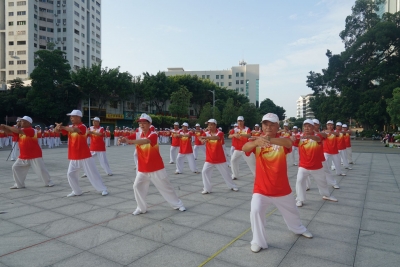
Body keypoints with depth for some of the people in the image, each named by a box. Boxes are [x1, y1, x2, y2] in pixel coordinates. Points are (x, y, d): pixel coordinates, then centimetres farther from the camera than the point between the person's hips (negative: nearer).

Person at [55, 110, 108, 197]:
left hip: (84, 156, -7)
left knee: (92, 173, -2)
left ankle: (103, 189, 10)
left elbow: (74, 129, -36)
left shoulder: (82, 127, -16)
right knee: (70, 174, 8)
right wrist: (57, 127, -21)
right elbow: (56, 131, 3)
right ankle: (77, 191, 24)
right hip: (74, 157, 7)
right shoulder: (70, 127, 7)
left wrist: (63, 127, -21)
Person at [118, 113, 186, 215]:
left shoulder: (153, 135, -17)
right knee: (137, 186, 0)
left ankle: (178, 204, 24)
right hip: (142, 169, 5)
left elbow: (145, 141, -38)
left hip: (156, 168, -4)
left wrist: (130, 141, -50)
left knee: (165, 186, 5)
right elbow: (127, 138, -13)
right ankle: (141, 208, 20)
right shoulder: (137, 135, 1)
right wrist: (122, 139, -38)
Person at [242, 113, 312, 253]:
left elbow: (289, 143, -37)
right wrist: (256, 142, -54)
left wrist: (270, 140, -58)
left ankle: (299, 229, 54)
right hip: (261, 188, -1)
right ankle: (258, 241, 5)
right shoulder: (257, 141, -10)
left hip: (282, 188, 1)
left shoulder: (282, 140, -11)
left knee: (291, 210, 23)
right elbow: (244, 148, -31)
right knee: (255, 211, -17)